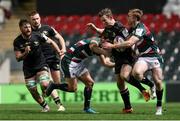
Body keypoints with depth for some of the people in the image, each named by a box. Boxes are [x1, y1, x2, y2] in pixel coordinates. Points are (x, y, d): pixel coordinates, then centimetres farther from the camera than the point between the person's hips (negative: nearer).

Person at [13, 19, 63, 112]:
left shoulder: (37, 36, -12)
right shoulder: (17, 42, -10)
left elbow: (51, 42, 3)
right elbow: (18, 58, -10)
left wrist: (59, 51, -8)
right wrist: (25, 53, -29)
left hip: (41, 65, -2)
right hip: (28, 69, 2)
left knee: (44, 85, -23)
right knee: (33, 91, 0)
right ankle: (45, 106, 22)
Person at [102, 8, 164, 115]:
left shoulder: (141, 28, -20)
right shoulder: (132, 29, 7)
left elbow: (129, 43, -31)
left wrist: (112, 46, -27)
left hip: (154, 56, -6)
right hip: (143, 57, 6)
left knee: (158, 82, -10)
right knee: (136, 73, -27)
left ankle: (159, 107, 9)